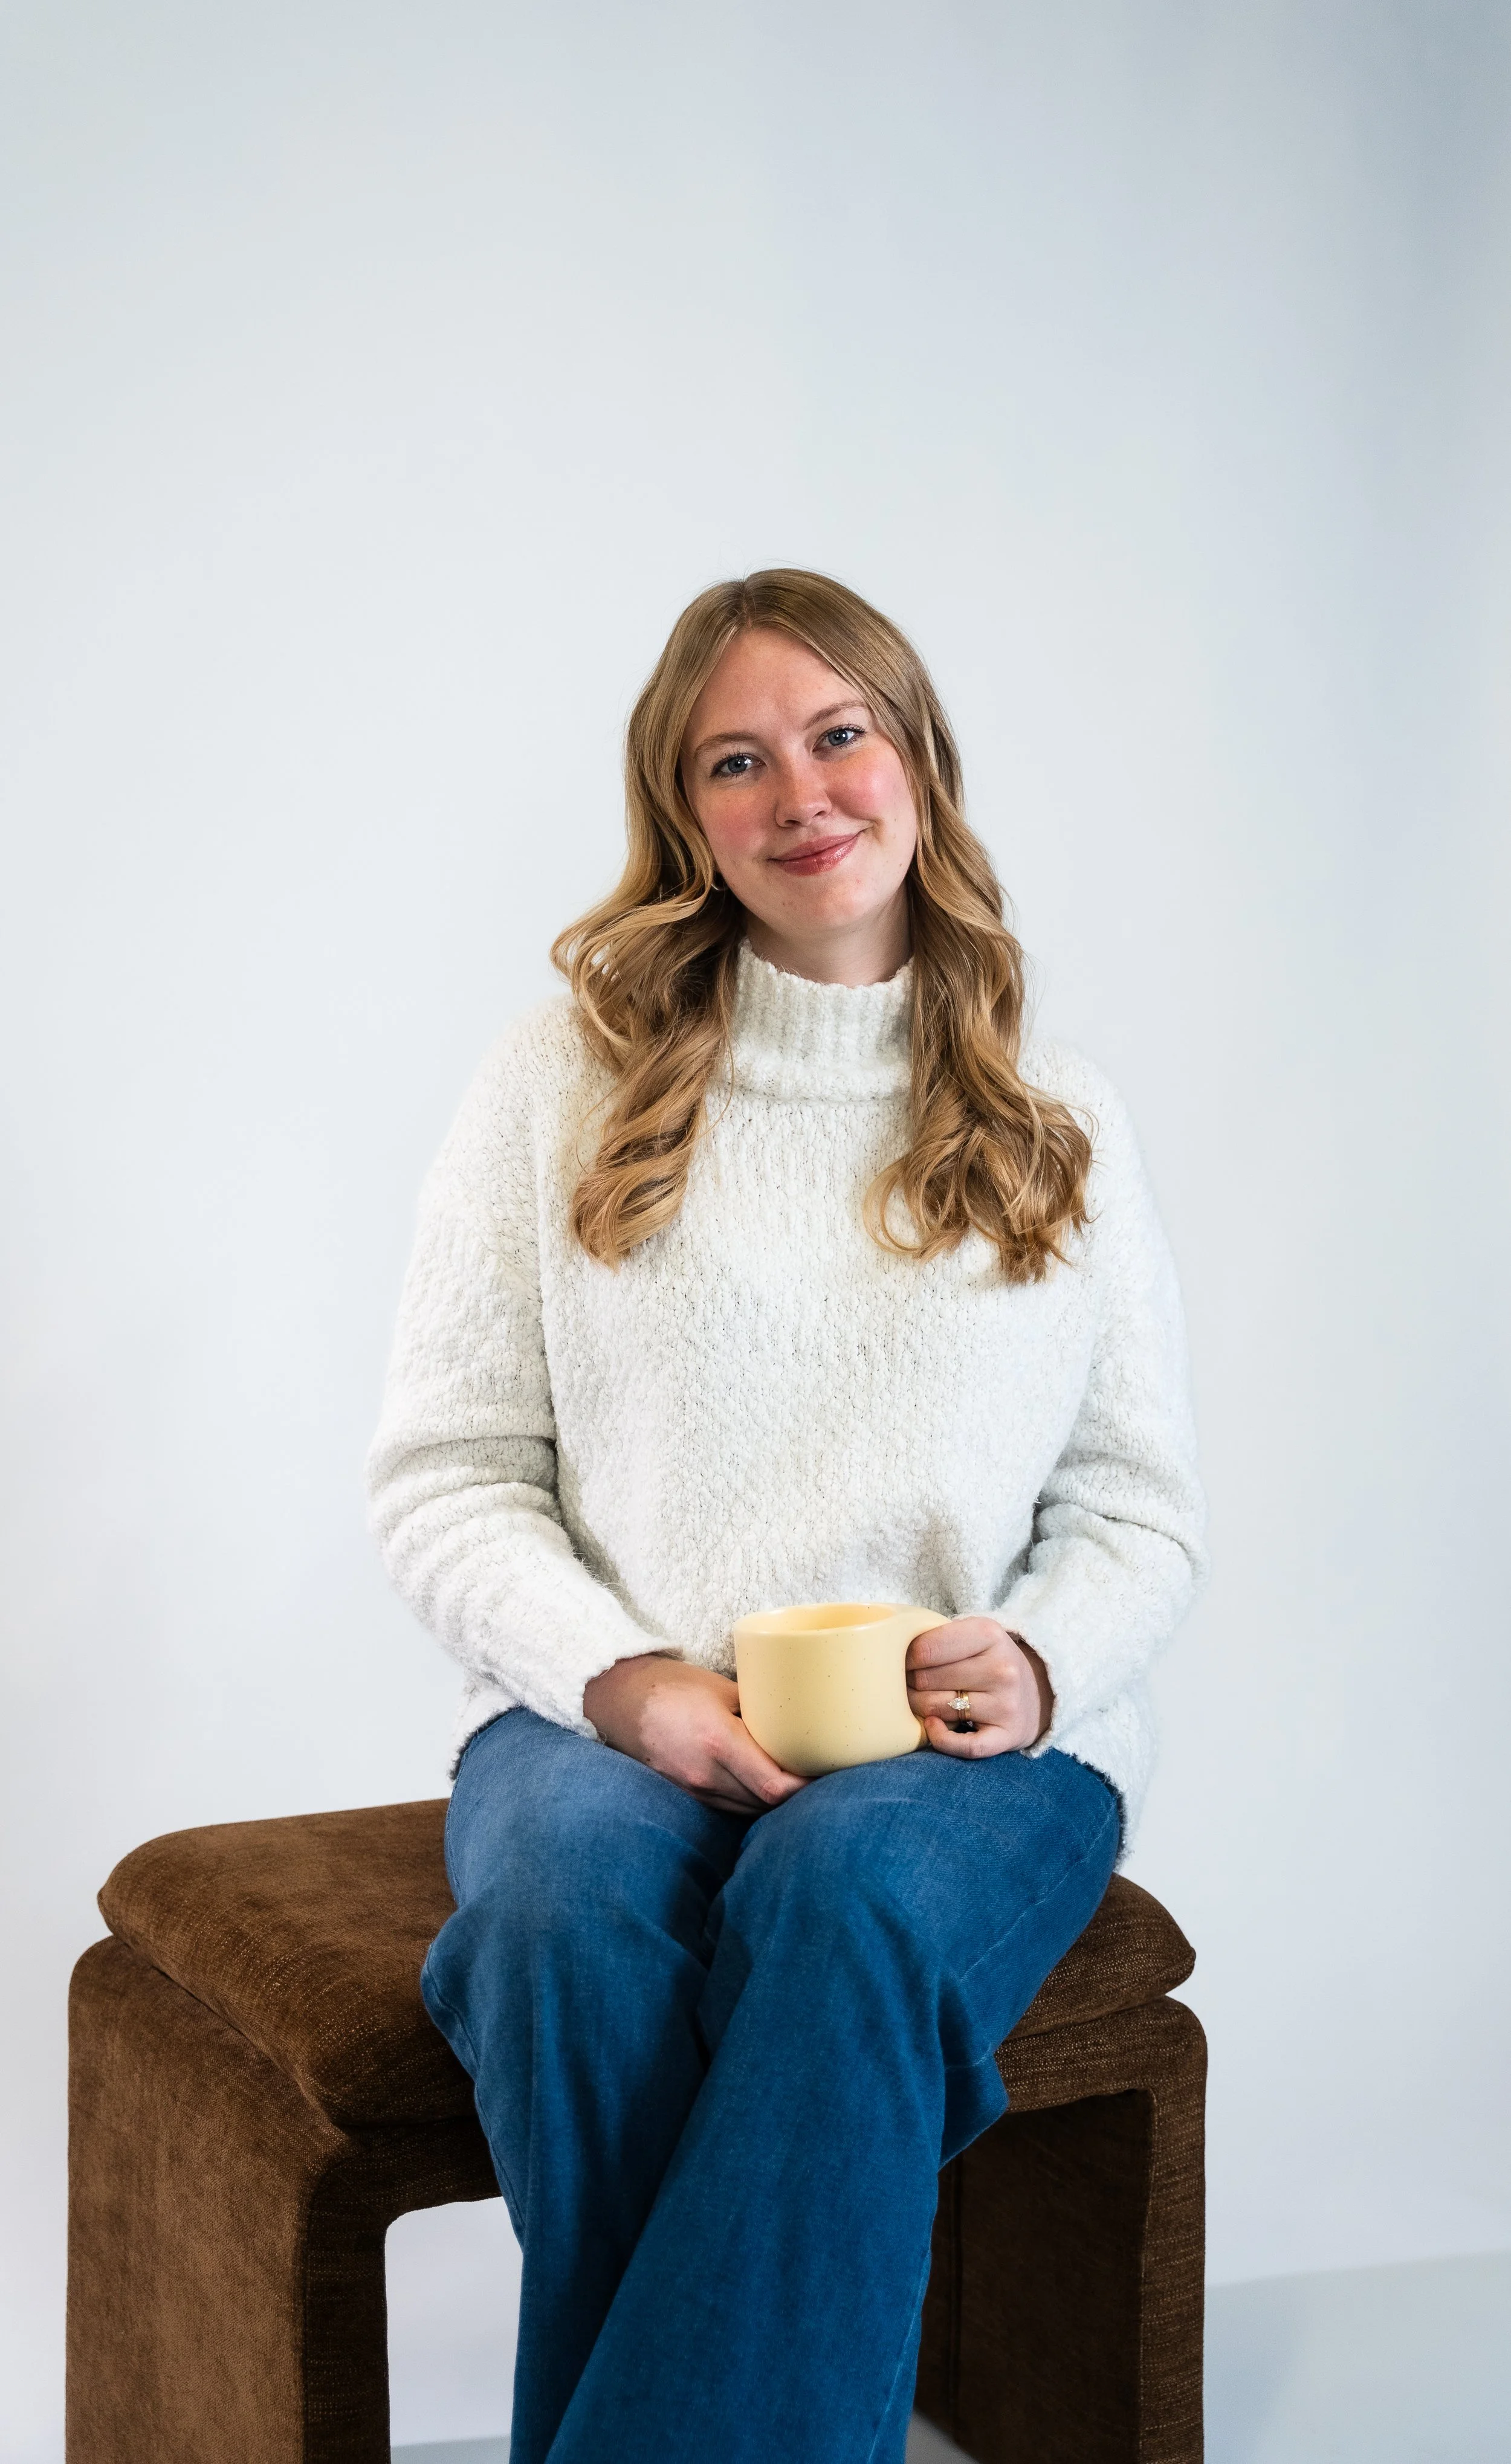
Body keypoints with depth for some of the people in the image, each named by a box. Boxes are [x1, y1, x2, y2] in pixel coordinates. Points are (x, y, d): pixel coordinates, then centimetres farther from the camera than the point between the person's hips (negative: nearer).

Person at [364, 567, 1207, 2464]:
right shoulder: (563, 1083, 8)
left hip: (967, 1738, 0)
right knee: (567, 1915, -35)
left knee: (852, 1902, -36)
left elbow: (1141, 1509, 13)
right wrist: (620, 1681, -12)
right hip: (609, 1715, 0)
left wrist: (1037, 1663, -9)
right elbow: (441, 1474, 5)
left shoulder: (1059, 1129, 13)